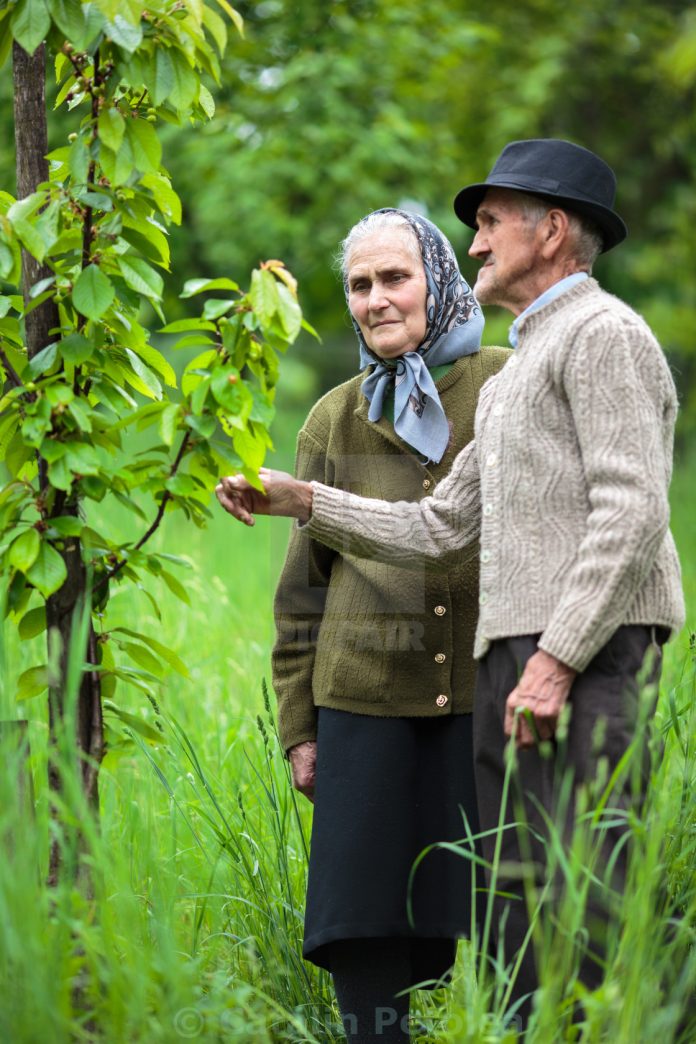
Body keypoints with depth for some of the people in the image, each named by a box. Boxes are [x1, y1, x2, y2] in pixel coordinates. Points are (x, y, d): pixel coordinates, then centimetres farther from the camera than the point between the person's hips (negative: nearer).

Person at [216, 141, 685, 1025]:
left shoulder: (603, 333, -3)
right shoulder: (514, 379, 28)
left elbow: (631, 516, -14)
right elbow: (438, 531, 26)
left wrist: (556, 659, -20)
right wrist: (302, 501, 17)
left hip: (587, 654, -10)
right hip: (512, 655, 10)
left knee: (580, 903, -16)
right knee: (517, 912, 6)